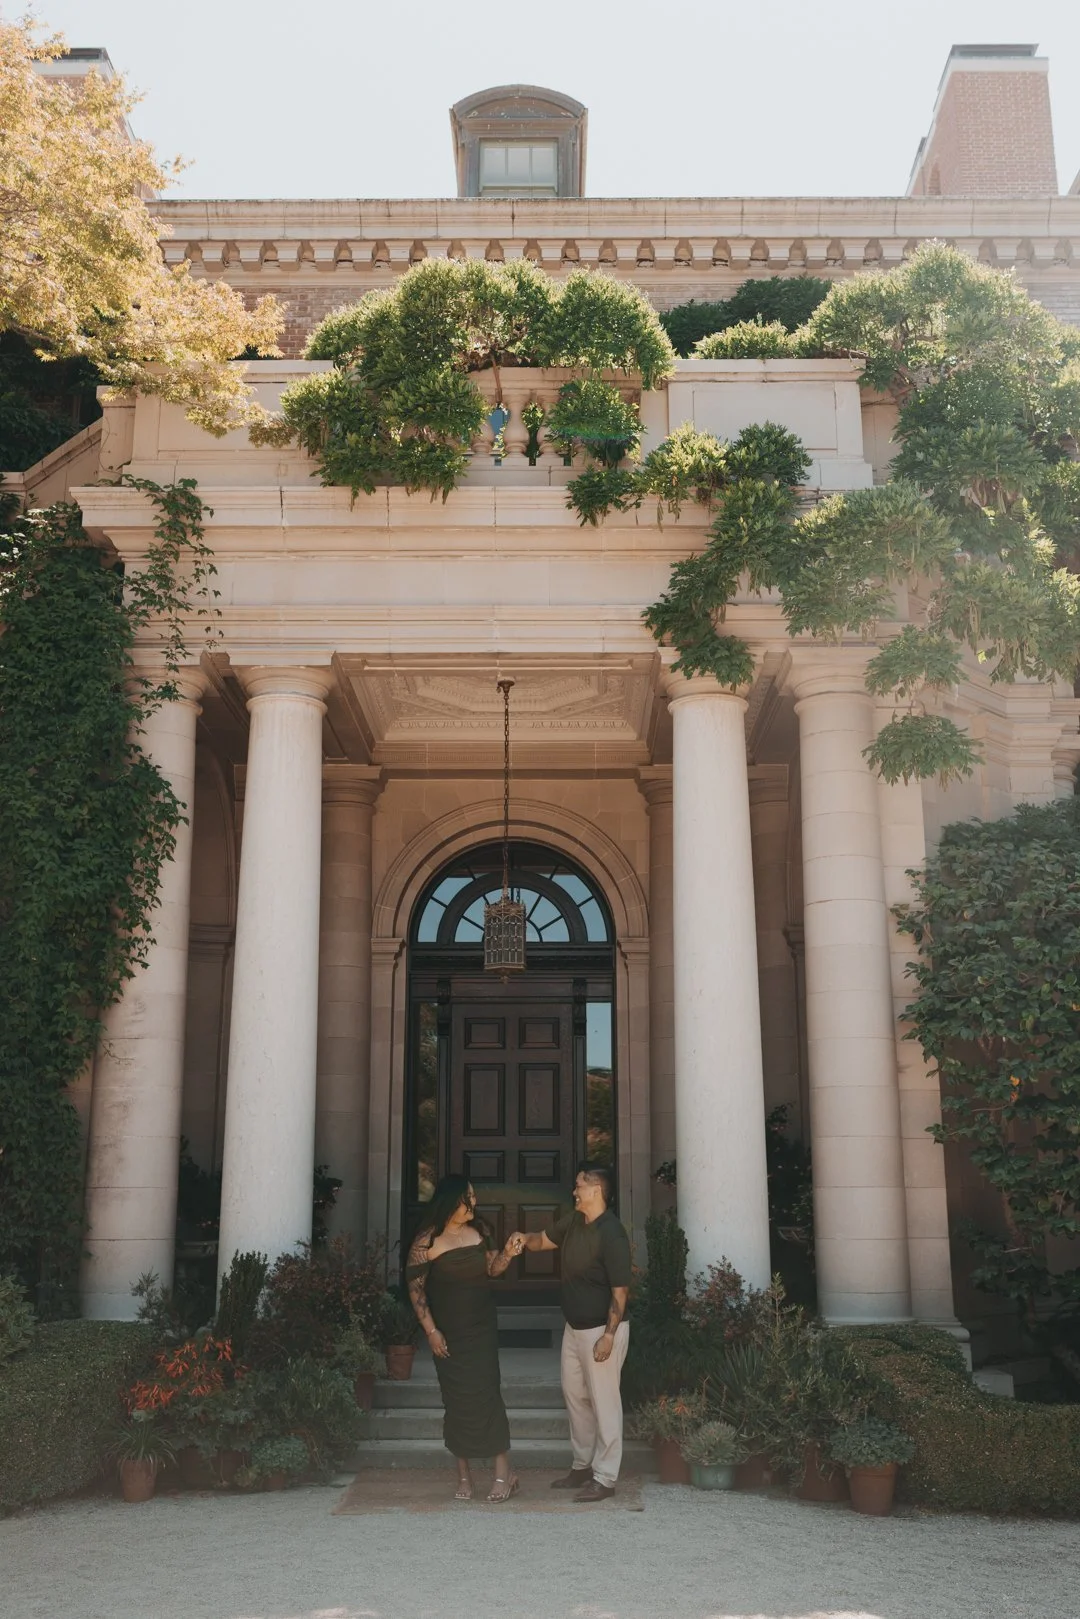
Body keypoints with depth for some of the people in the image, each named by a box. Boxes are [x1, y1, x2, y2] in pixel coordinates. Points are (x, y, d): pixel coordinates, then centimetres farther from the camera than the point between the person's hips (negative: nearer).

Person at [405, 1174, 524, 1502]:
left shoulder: (478, 1231, 1)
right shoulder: (427, 1241, -11)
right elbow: (415, 1289, -9)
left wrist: (507, 1254, -9)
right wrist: (431, 1331, -12)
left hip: (482, 1327, 2)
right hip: (449, 1332, -2)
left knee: (486, 1393, -5)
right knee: (457, 1400, 4)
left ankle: (504, 1471, 2)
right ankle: (464, 1475, 18)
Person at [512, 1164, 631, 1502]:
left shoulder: (611, 1235, -22)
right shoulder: (573, 1223, 3)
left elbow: (620, 1290, -22)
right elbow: (544, 1240, 18)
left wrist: (609, 1336, -22)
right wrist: (525, 1238, -6)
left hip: (602, 1329, -9)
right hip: (574, 1327, 9)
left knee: (603, 1402, 0)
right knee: (574, 1395, 17)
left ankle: (604, 1478, 9)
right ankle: (582, 1465, 31)